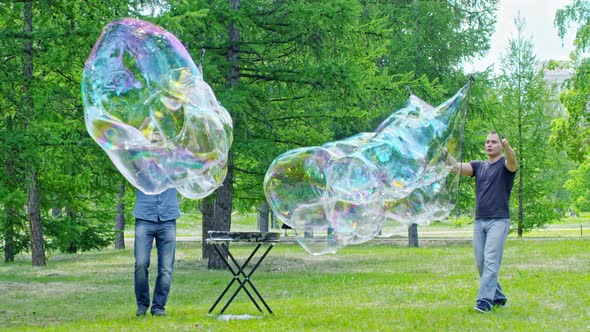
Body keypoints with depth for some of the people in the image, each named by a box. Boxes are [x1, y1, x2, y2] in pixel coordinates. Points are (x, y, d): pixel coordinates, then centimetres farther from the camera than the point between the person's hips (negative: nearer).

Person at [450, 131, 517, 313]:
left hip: (499, 221, -6)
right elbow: (459, 167, 0)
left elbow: (512, 162, -23)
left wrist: (507, 148, -46)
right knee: (481, 263, 6)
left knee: (491, 262, -14)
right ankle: (498, 298, 19)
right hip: (479, 221, 6)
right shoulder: (479, 166, 16)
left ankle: (484, 301, -19)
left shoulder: (505, 165, 2)